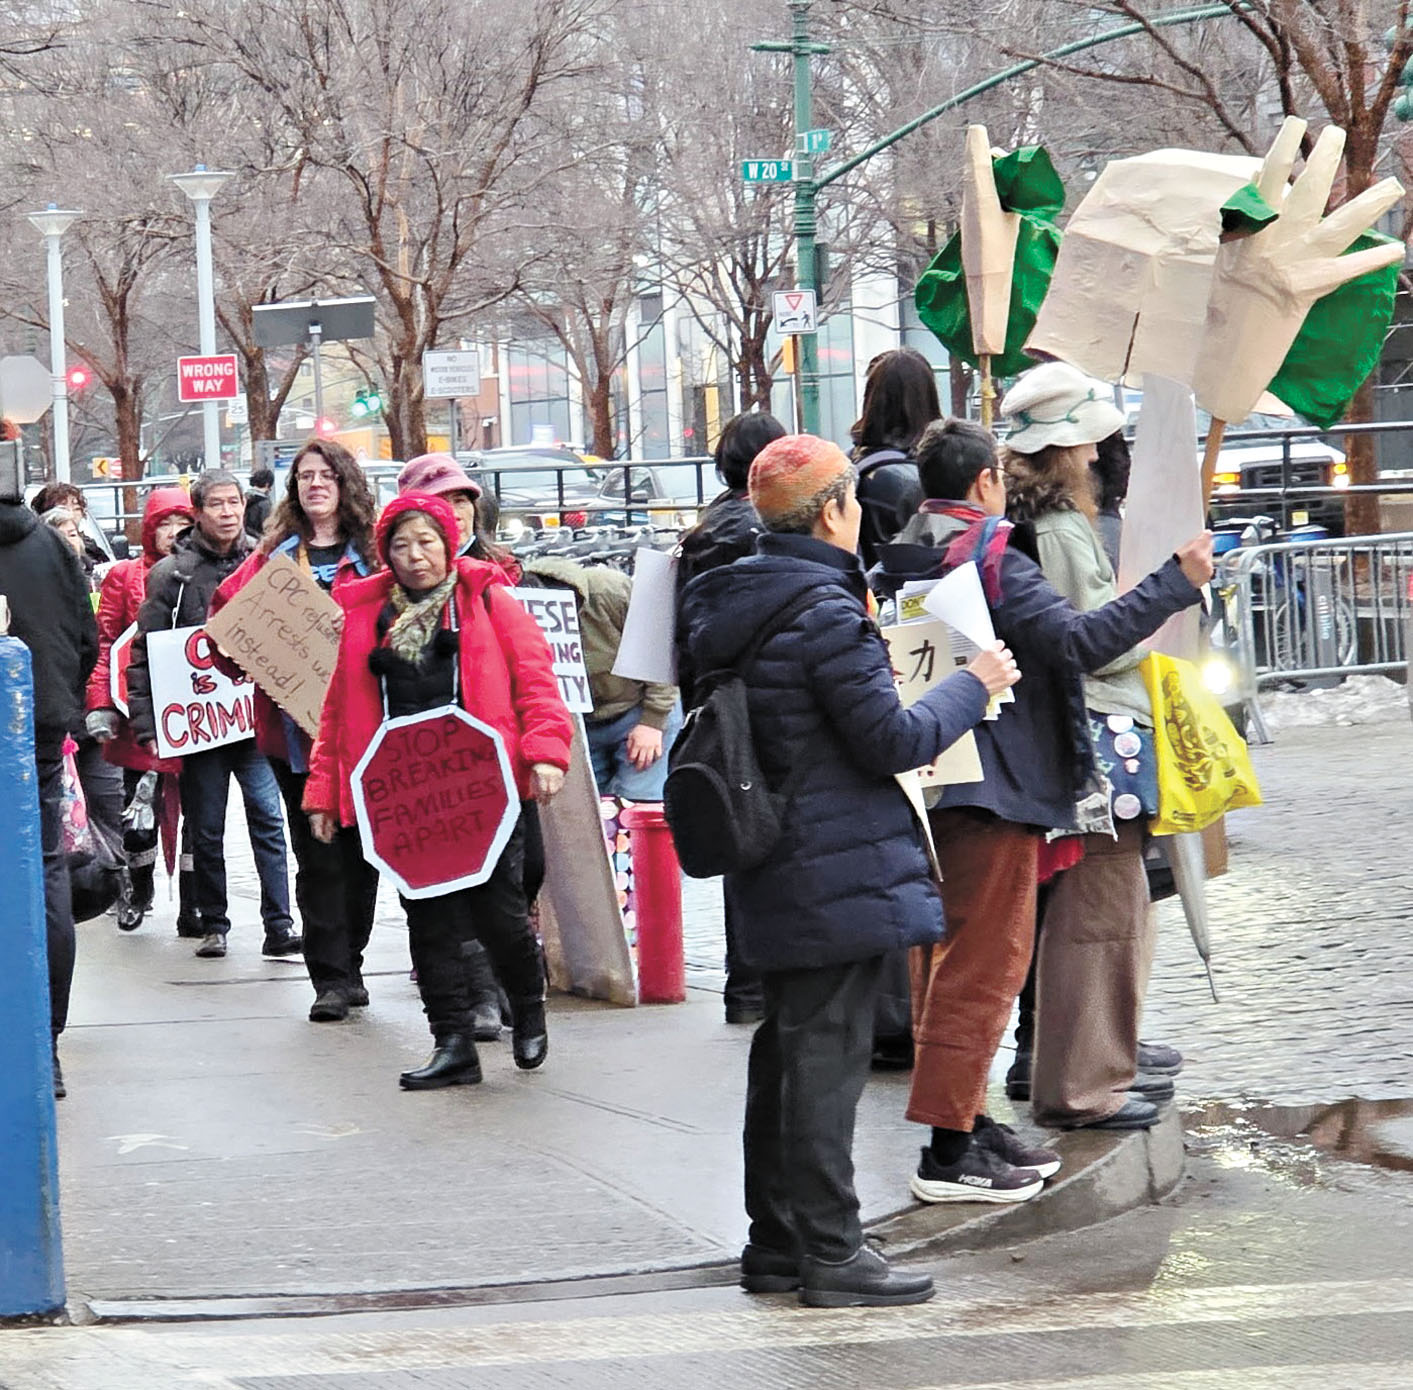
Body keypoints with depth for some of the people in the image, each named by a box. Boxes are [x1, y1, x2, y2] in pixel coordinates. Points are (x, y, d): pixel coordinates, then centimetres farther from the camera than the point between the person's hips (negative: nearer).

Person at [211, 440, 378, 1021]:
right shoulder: (275, 554, 11)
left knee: (361, 848, 6)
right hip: (291, 724, 1)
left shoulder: (371, 553, 5)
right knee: (317, 855, -1)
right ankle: (331, 978, -1)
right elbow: (228, 614, 12)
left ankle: (349, 964, 19)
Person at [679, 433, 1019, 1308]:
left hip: (772, 870, 9)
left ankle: (775, 1240, 22)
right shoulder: (826, 613, -18)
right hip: (840, 868, -9)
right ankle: (831, 1252, 0)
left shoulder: (729, 606, 10)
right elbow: (892, 741, -16)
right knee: (829, 1051, -4)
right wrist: (974, 686, -3)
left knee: (787, 1045, 15)